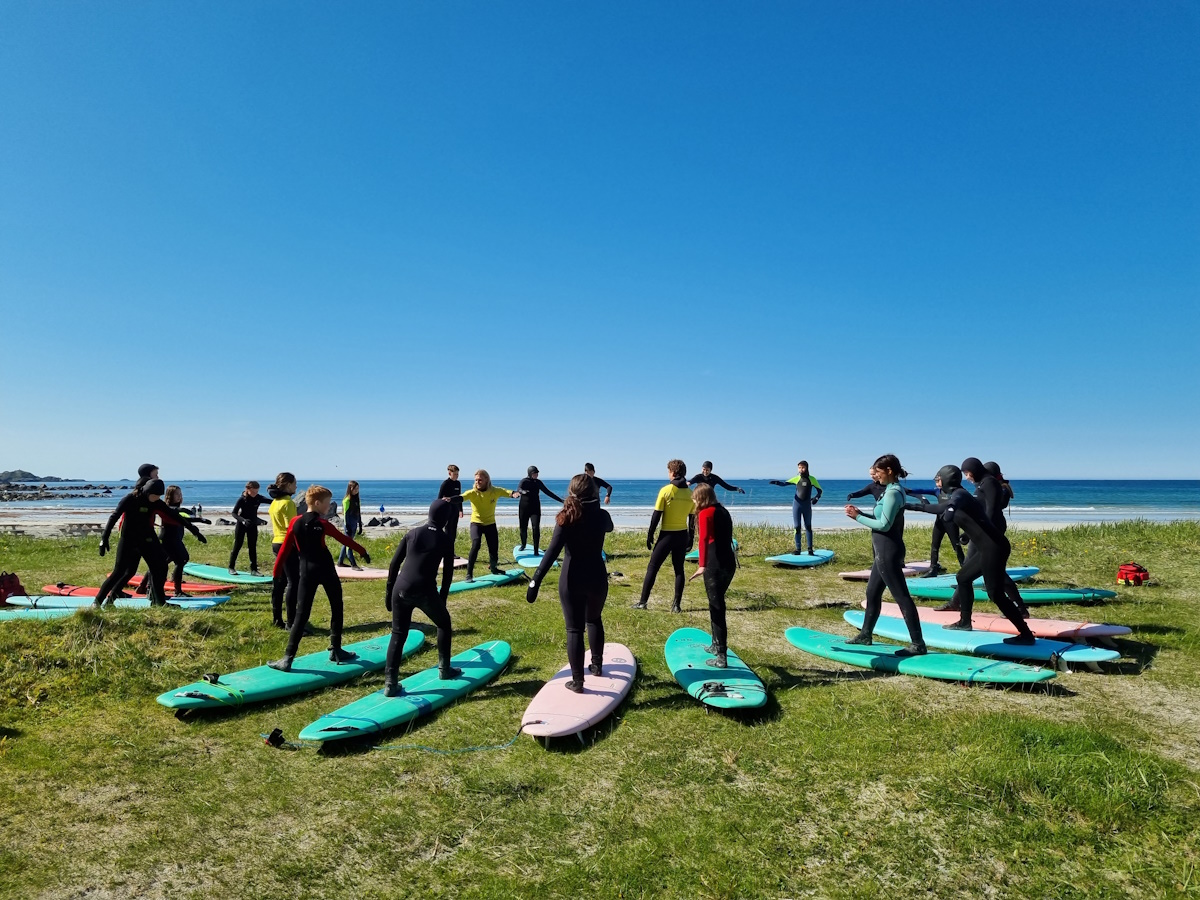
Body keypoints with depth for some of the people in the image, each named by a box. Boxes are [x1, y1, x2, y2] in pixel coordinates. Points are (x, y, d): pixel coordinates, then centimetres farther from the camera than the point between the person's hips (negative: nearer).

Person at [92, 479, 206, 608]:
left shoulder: (156, 503, -3)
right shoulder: (130, 499, -15)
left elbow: (174, 517, -1)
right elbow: (114, 517, -16)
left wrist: (193, 530, -3)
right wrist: (104, 539, -22)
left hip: (147, 539, 4)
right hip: (128, 540, -4)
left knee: (160, 567, -3)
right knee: (119, 571, -5)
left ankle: (158, 601, 8)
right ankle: (97, 601, 9)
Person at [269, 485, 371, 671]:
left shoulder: (295, 522, 1)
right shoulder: (322, 524, -8)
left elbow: (285, 549, 4)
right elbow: (344, 540, 0)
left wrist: (276, 572, 12)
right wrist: (363, 551, 11)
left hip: (306, 572, 3)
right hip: (326, 570, -3)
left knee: (301, 614, 3)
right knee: (336, 608, 13)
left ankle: (287, 659, -3)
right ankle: (336, 651, 17)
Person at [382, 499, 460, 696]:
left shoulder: (412, 533, 11)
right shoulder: (446, 539, 4)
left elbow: (394, 564, 9)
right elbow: (448, 572, 7)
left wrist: (389, 591, 15)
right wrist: (443, 597, 17)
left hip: (401, 589, 3)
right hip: (425, 591, -3)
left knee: (398, 635, 12)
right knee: (444, 623, 23)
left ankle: (390, 683, 5)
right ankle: (444, 669, 29)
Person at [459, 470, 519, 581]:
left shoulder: (495, 491, -12)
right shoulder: (472, 493, -17)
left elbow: (506, 492, -26)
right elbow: (462, 497, -34)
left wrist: (514, 493, -51)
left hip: (490, 523, 2)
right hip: (476, 523, -2)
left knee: (494, 548, 7)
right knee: (475, 545, -24)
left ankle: (493, 568, 40)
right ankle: (469, 574, -17)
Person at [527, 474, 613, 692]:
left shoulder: (567, 518, -11)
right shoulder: (601, 516, -4)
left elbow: (552, 551, -19)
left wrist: (536, 581, -20)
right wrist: (595, 508, 26)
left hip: (572, 580, -3)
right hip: (597, 578, 3)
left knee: (574, 629, 5)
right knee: (594, 620, 27)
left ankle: (577, 681, 9)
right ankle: (597, 665, 39)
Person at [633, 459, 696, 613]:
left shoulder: (666, 490, -11)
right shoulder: (690, 494, 1)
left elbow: (656, 515, -9)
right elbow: (692, 518, 7)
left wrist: (650, 535, -1)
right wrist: (691, 539, 15)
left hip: (667, 534, -4)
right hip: (682, 535, 4)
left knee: (652, 567, 5)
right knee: (679, 569, 11)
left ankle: (643, 602, 7)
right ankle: (677, 605, 9)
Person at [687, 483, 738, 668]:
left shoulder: (705, 513, -7)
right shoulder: (723, 511, 17)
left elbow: (704, 539, -21)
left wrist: (702, 565, -31)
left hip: (715, 564, -8)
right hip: (729, 562, 8)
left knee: (716, 607, -3)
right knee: (717, 604, 23)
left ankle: (721, 657, -2)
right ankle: (717, 645, 36)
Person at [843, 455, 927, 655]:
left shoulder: (892, 493, -18)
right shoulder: (892, 490, 12)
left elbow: (884, 525, -22)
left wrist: (858, 517, -15)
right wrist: (860, 512, 4)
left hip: (888, 552, -11)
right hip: (884, 551, 11)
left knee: (902, 596, -6)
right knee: (872, 593, 18)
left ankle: (918, 644, -2)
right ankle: (865, 635, 29)